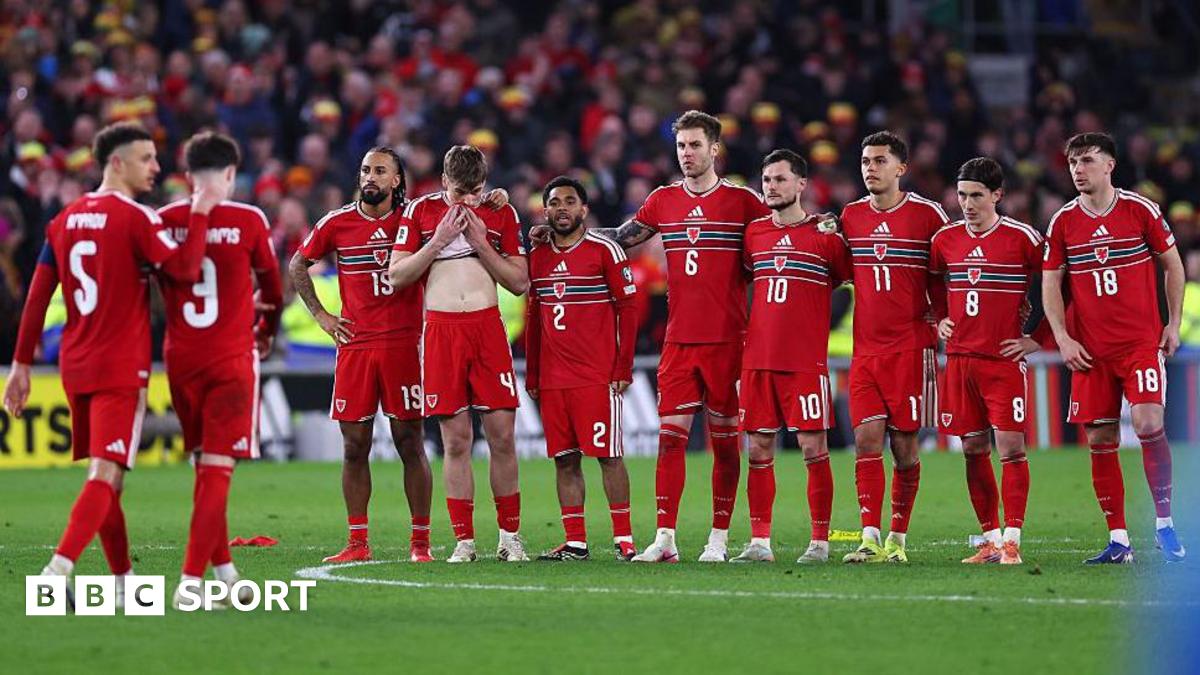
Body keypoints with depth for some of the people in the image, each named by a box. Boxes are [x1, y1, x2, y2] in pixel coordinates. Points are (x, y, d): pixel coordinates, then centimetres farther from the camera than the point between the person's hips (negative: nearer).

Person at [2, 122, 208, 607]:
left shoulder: (65, 220, 10)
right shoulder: (135, 218, -10)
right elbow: (185, 269, -14)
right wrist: (200, 213, -3)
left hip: (75, 366, 7)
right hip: (121, 367, -7)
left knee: (105, 476, 16)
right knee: (105, 475, -12)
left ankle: (124, 581, 23)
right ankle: (57, 572, -27)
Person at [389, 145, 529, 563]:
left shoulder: (501, 213, 8)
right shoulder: (420, 211, 6)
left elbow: (520, 283, 7)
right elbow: (397, 277, 2)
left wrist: (480, 244, -4)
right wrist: (439, 240, -7)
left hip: (488, 326, 1)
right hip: (441, 329, -1)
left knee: (501, 433, -3)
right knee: (456, 439, -2)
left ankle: (509, 536, 6)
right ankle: (464, 541, 2)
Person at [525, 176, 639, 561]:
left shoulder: (604, 251, -3)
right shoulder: (538, 257, 13)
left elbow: (628, 309, -4)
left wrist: (623, 368, -10)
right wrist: (531, 375, 15)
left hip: (598, 377, -5)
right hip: (552, 380, 5)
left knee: (608, 454, -5)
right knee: (564, 459, 5)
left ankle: (624, 539, -1)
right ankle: (575, 543, 9)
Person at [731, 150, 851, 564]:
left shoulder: (824, 235, -1)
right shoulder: (754, 233, 11)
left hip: (806, 360, -4)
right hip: (758, 358, 4)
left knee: (813, 448, -4)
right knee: (759, 450, 4)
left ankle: (820, 542, 1)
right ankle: (759, 543, 8)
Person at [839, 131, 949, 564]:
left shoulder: (927, 215, -2)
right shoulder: (850, 216, 8)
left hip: (911, 345, -3)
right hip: (865, 347, 3)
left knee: (904, 443, 1)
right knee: (867, 438, -7)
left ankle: (898, 539, 10)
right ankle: (870, 539, -11)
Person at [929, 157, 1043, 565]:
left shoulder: (1023, 238, -6)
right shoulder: (945, 239, 7)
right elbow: (932, 283, 26)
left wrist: (1034, 335, -2)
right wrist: (940, 320, 12)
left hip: (1004, 359, -4)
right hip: (959, 358, 4)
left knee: (1011, 447, -8)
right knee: (973, 450, 6)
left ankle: (1011, 540, -7)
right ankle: (990, 539, 13)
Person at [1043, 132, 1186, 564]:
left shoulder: (1140, 211, -1)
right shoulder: (1063, 223, 4)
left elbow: (1173, 265, 8)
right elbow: (1050, 284, 9)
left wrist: (1173, 324, 4)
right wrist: (1062, 338, -2)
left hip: (1142, 342, -3)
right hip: (1089, 350, 3)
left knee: (1148, 424, -17)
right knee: (1100, 440, 0)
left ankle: (1164, 523, -4)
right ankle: (1118, 540, 6)